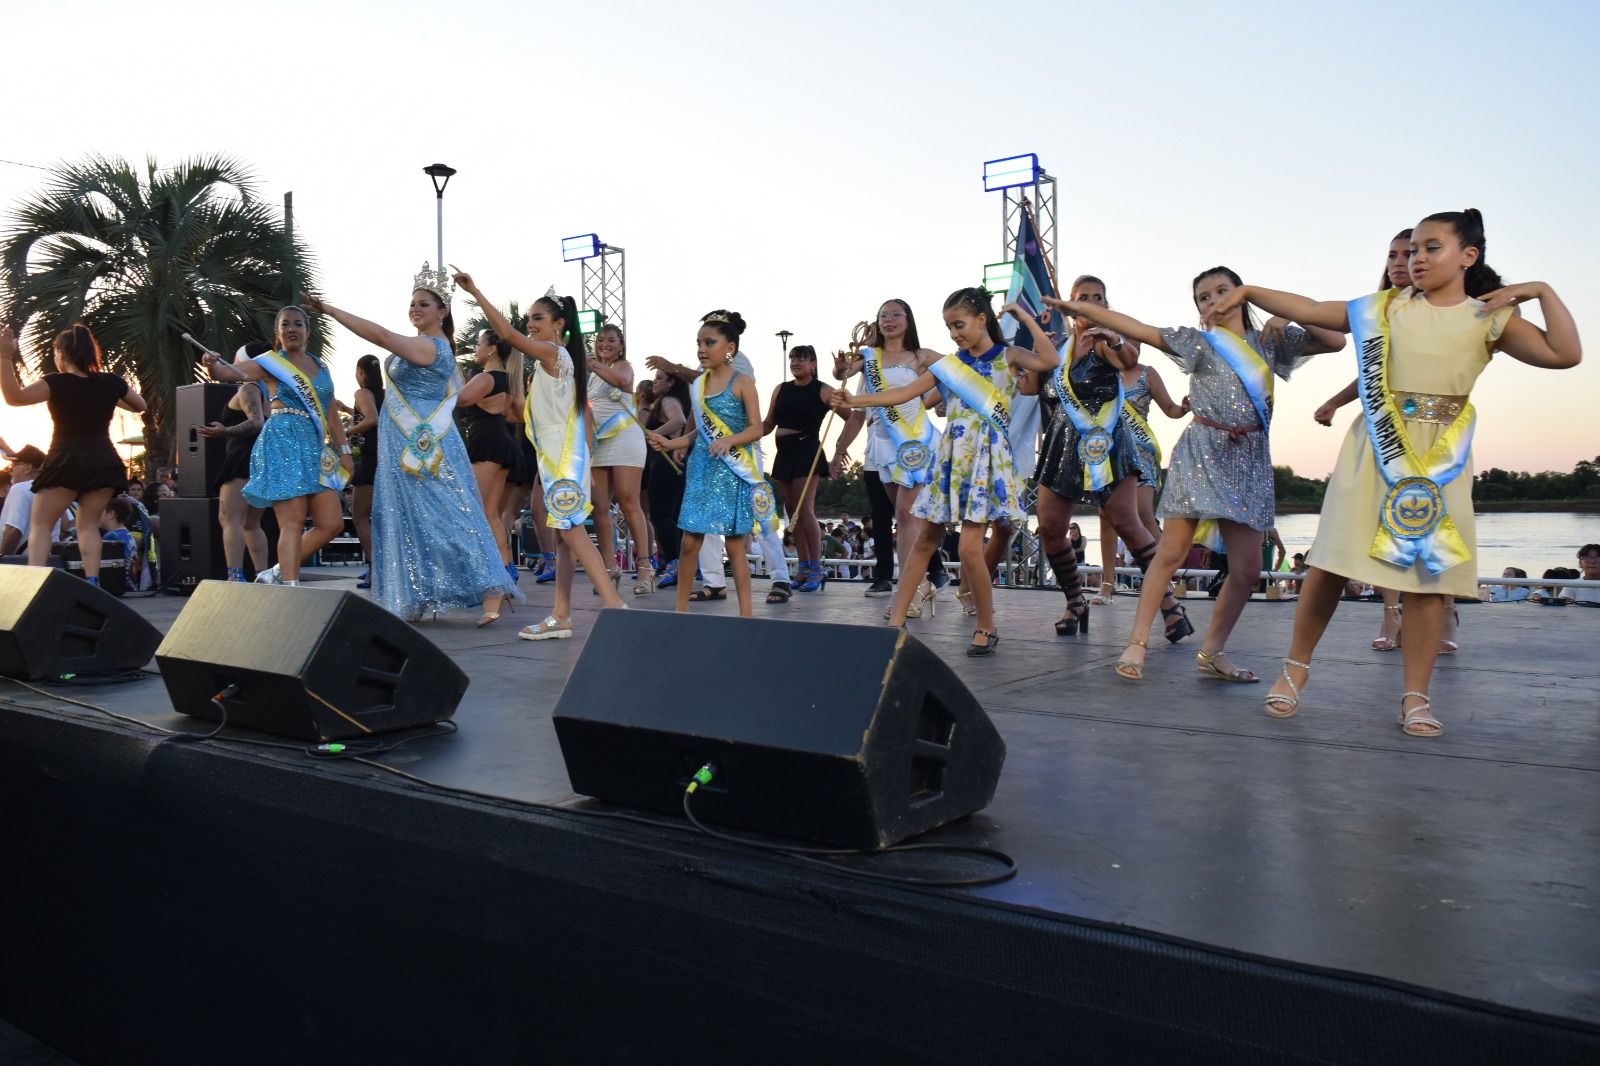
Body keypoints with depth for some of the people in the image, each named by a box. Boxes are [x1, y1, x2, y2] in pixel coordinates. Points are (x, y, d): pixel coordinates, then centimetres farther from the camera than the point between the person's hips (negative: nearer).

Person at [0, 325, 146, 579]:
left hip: (66, 462, -4)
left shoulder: (57, 383, -10)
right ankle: (92, 582, -1)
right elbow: (139, 405, 19)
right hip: (104, 462, 4)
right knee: (89, 524, 13)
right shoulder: (110, 382, 4)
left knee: (40, 524, 6)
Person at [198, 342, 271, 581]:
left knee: (229, 518, -14)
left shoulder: (248, 389, -7)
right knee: (251, 523, 15)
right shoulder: (268, 389, 19)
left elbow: (257, 423, -22)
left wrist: (225, 432, -28)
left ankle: (235, 577, -25)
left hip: (245, 461, -10)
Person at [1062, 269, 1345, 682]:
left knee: (1247, 567, -1)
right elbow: (1132, 328, -3)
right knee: (1171, 551, -10)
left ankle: (1212, 651, 12)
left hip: (1250, 460, 3)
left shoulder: (1269, 342, 12)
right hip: (1200, 454, -3)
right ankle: (1137, 642, -3)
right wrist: (1078, 306, -9)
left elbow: (1336, 341, 7)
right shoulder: (1197, 342, 4)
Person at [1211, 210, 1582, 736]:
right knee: (1334, 560, -4)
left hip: (1444, 456, 0)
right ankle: (1296, 667, 12)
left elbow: (1565, 353, -2)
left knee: (1430, 570, -1)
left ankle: (1416, 696, 8)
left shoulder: (1489, 318, 7)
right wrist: (1249, 292, 3)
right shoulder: (1387, 307, 9)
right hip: (1378, 448, 0)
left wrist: (1542, 291, -4)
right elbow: (1309, 311, 9)